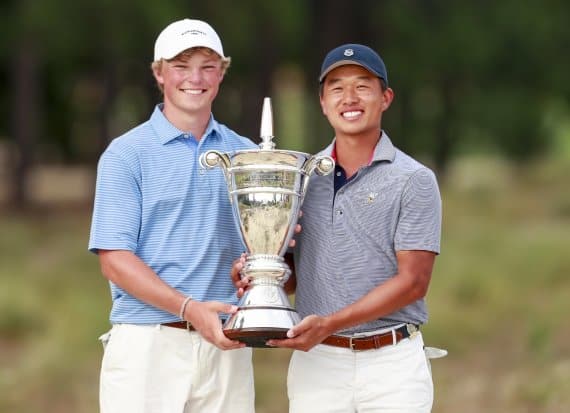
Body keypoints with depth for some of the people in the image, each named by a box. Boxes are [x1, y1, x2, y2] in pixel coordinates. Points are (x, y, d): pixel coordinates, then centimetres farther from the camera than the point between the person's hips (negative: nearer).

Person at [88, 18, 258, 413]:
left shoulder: (245, 155, 13)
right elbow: (114, 259, -6)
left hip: (225, 345, 3)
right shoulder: (127, 154, 1)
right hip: (147, 344, -3)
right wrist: (188, 309, -18)